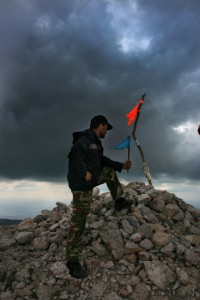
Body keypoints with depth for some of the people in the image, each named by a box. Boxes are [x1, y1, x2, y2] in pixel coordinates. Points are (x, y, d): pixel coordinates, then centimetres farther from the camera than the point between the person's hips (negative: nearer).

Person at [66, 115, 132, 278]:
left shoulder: (95, 142, 17)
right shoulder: (85, 139, -15)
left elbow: (103, 161, 22)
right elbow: (75, 153, -32)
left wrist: (121, 165, 21)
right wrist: (85, 172, -33)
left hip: (92, 179, 10)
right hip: (81, 184, -10)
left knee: (110, 171, 19)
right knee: (79, 220, -7)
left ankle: (119, 201, 25)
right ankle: (73, 260, 2)